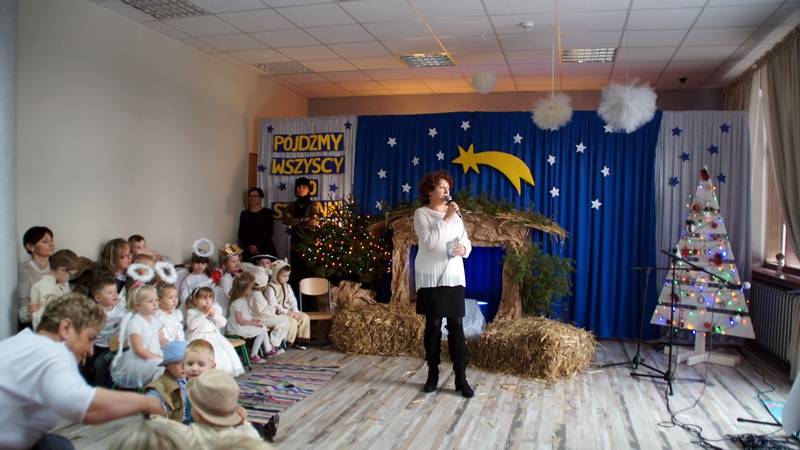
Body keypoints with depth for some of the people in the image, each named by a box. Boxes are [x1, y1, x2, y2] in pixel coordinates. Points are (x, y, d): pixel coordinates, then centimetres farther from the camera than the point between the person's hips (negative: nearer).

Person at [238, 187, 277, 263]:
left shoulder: (268, 213, 3)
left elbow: (268, 233, -3)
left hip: (265, 249, -2)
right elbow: (241, 234, 8)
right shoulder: (244, 214, 12)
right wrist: (249, 246, -8)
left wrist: (257, 246, -12)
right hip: (249, 251, 2)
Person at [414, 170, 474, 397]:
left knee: (456, 326, 2)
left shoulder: (455, 214, 13)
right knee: (433, 326, 3)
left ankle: (461, 378, 7)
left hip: (454, 277, 4)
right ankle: (433, 374, 16)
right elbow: (429, 242, -18)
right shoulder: (421, 213, -3)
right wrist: (446, 218, -18)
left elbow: (467, 242, 11)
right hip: (431, 278, -4)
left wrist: (463, 249, -12)